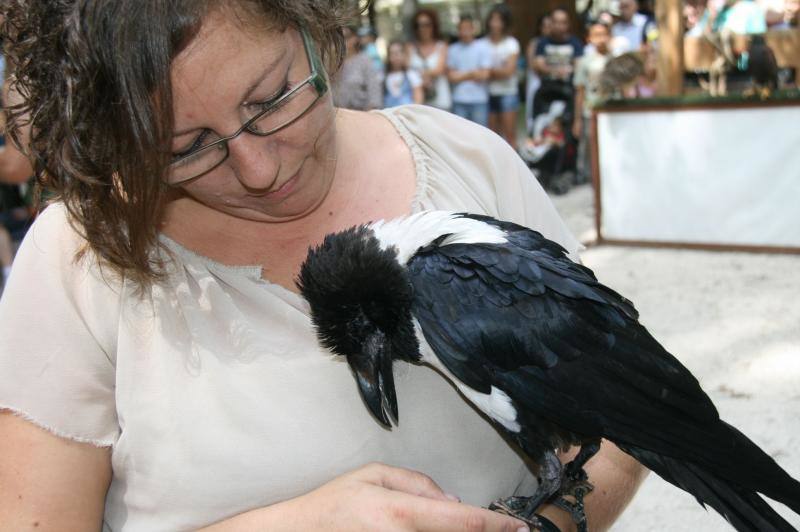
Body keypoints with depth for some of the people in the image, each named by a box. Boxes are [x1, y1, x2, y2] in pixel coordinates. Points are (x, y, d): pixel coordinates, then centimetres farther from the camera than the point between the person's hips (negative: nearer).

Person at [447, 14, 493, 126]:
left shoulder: (483, 47, 1)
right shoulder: (453, 49, 7)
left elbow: (484, 75, -5)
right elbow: (451, 76, 2)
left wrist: (461, 75, -1)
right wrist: (471, 74, -5)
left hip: (479, 101, -2)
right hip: (459, 101, 2)